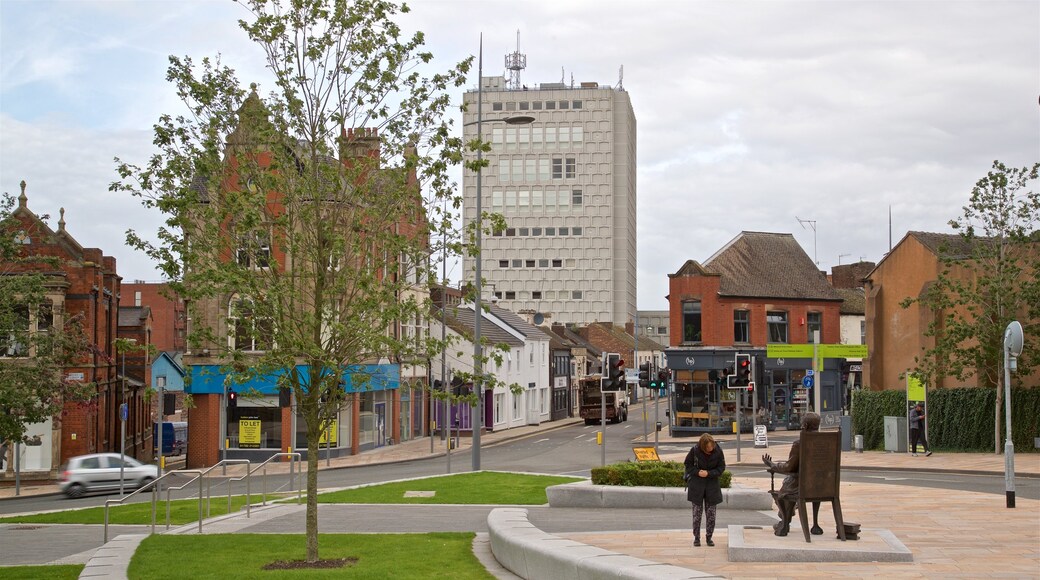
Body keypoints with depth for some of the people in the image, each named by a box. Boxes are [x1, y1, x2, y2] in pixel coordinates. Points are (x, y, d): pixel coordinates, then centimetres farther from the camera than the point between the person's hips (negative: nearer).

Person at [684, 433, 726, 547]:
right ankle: (696, 537, 13)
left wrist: (708, 473, -17)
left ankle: (709, 537, 16)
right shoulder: (695, 450, -14)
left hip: (712, 485, 1)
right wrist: (697, 472, -18)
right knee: (697, 512, 4)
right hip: (696, 484, -1)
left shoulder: (718, 451, -12)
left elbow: (721, 467, -3)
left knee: (711, 513, 4)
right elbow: (688, 464, -2)